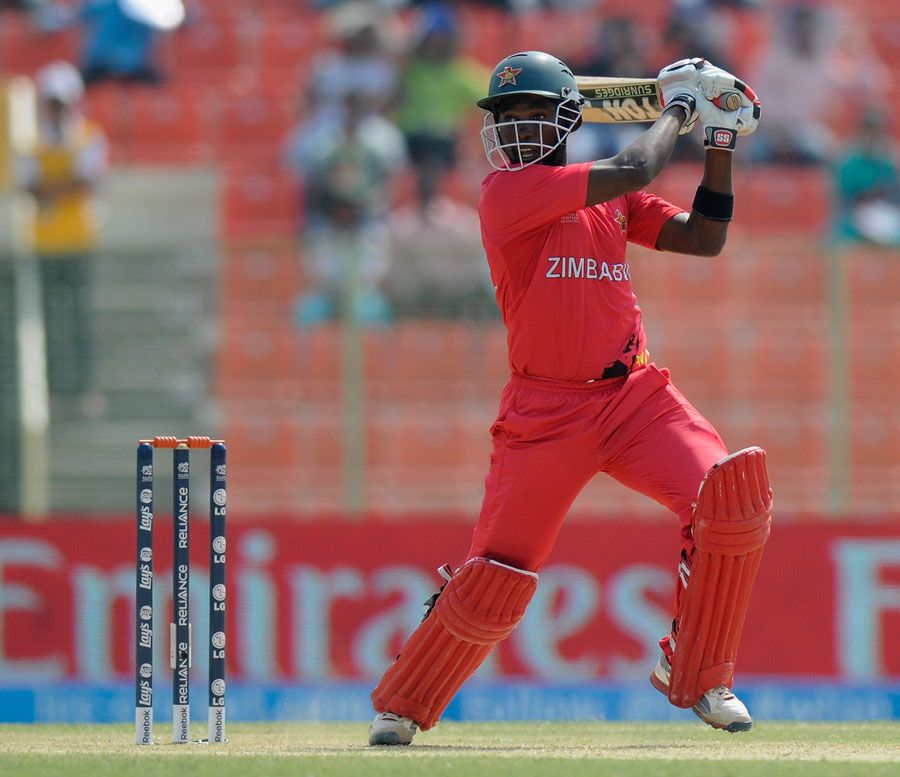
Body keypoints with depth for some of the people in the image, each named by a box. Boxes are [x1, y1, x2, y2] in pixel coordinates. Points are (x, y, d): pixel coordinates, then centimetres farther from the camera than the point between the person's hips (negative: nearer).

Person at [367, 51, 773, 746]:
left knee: (733, 494, -18)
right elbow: (632, 172, -14)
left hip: (637, 396, 5)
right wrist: (680, 108, 2)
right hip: (546, 412, -5)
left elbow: (705, 239, 14)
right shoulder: (507, 192, -7)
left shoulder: (609, 200, 14)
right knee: (497, 577, -7)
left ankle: (698, 677, -2)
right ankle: (402, 706, 19)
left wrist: (721, 145, 10)